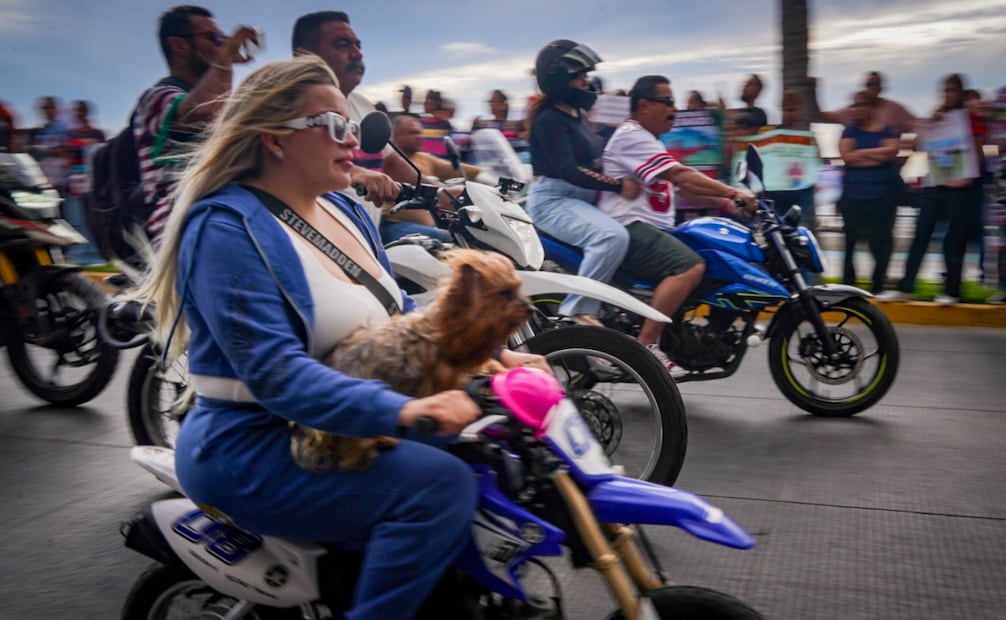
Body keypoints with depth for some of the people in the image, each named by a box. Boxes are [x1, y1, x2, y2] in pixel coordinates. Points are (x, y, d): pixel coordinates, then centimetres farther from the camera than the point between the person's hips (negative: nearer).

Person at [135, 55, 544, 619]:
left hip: (349, 431, 9)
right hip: (253, 449, -9)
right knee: (440, 483, -26)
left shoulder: (344, 211, 10)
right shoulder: (227, 228, -17)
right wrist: (399, 409, -39)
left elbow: (400, 317, 13)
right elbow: (275, 372, -26)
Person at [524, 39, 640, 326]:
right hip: (553, 199, -10)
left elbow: (592, 161, 20)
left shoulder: (578, 114, 15)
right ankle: (577, 310, -25)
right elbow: (567, 170, -23)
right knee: (613, 236, -31)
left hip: (582, 198, 10)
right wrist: (618, 186, -23)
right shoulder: (549, 119, -14)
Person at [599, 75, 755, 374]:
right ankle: (645, 345, -29)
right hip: (630, 228, -11)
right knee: (691, 267, -30)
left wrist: (725, 202, 10)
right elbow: (680, 175, -19)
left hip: (653, 229, 11)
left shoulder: (649, 141, 25)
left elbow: (685, 188, 22)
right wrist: (732, 192, -20)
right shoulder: (631, 136, -9)